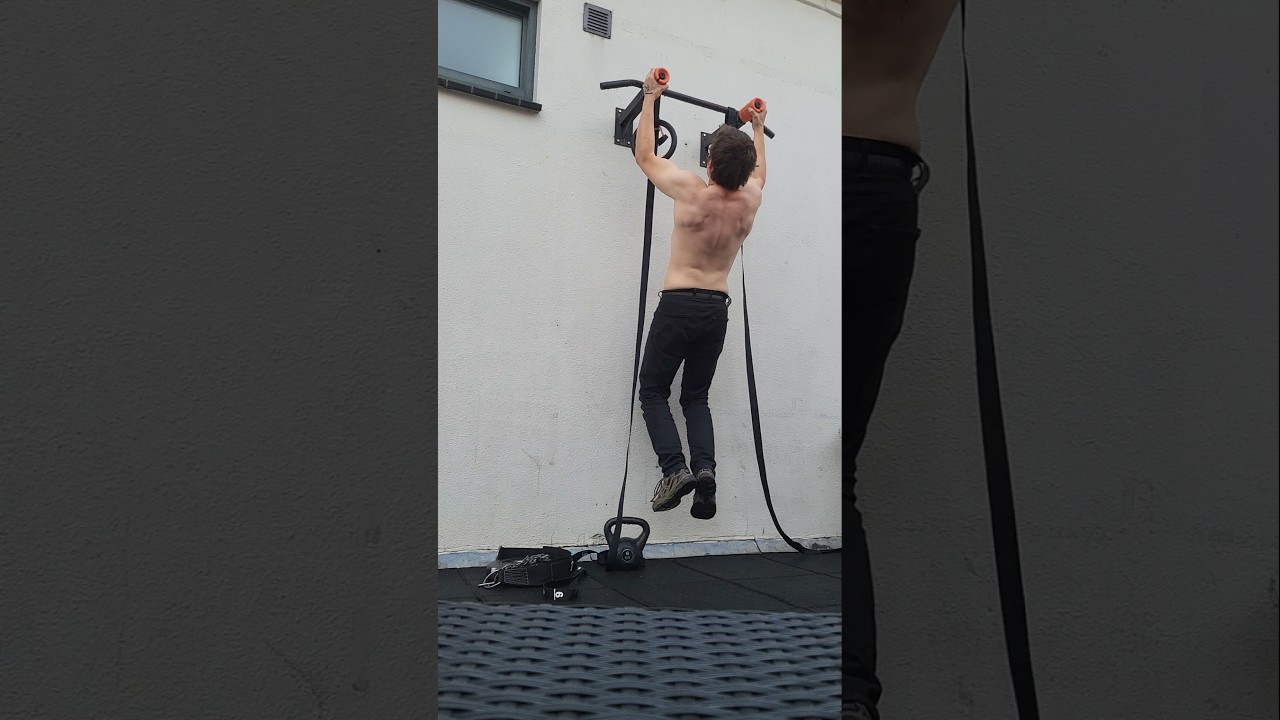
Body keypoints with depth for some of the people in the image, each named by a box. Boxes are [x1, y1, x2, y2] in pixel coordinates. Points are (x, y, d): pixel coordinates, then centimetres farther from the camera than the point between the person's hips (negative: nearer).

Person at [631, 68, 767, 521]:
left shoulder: (691, 190, -11)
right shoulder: (751, 199, 1)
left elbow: (644, 154, 5)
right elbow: (758, 169, 27)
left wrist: (650, 99, 14)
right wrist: (757, 129, 41)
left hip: (677, 305, -4)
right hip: (717, 309, 4)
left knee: (653, 390, 7)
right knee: (696, 396, 14)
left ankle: (675, 467, -12)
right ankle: (704, 467, -8)